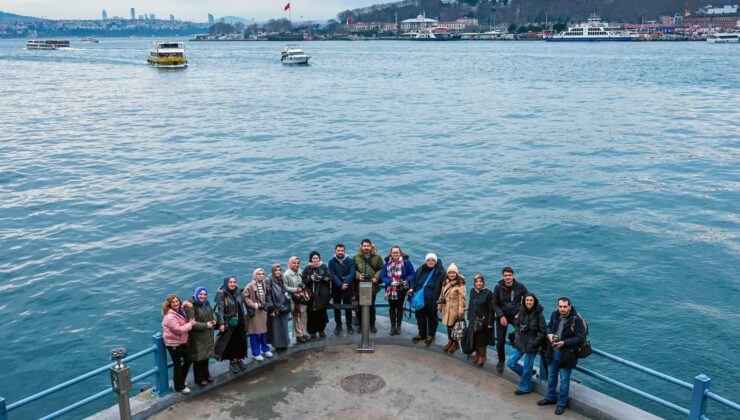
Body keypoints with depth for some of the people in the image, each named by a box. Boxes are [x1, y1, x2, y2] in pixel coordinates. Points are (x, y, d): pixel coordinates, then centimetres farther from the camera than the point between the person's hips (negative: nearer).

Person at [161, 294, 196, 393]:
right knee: (177, 364, 4)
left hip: (182, 341, 9)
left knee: (188, 360, 15)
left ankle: (180, 381, 34)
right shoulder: (170, 316, -24)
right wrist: (190, 324, -18)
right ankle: (179, 387, 19)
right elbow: (178, 329, -27)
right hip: (173, 342, -9)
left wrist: (190, 322, -1)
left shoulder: (180, 311, 4)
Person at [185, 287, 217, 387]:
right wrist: (205, 325, -21)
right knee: (198, 357, 3)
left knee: (206, 354, 18)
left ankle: (206, 375, 34)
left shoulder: (206, 303, 4)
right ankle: (199, 379, 18)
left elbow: (212, 312, 19)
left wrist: (214, 320, -2)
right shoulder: (191, 306, -21)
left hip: (207, 335, 7)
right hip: (197, 336, -7)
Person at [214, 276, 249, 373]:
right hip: (228, 323, -5)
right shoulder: (222, 293, -12)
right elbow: (220, 309, -15)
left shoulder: (238, 292, 3)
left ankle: (239, 360, 25)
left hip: (239, 322, 5)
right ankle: (232, 362, 17)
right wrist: (221, 323, -20)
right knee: (230, 342, 4)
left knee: (240, 341, 9)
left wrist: (243, 319, 14)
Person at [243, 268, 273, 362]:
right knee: (255, 333, 0)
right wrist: (254, 305, -15)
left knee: (264, 331, 11)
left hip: (263, 311, 5)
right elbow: (244, 296, -13)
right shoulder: (250, 286, -11)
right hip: (254, 312, -5)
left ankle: (265, 349, 27)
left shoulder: (265, 285, 7)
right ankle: (256, 353, 9)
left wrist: (265, 304, 7)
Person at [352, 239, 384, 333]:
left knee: (372, 306, 9)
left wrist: (376, 277, -11)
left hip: (372, 286, 0)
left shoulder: (377, 257, 1)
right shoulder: (356, 258, 1)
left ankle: (372, 325, 20)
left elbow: (381, 269, 3)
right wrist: (358, 275, -14)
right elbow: (353, 270, 4)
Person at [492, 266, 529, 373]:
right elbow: (495, 303, -3)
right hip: (502, 317, 1)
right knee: (500, 341, 3)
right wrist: (501, 316, -13)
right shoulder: (498, 287, -8)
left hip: (516, 316, -1)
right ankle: (501, 361, 27)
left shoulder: (520, 287, -9)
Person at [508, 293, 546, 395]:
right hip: (520, 343, 5)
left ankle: (525, 388, 28)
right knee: (510, 363, 6)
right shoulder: (521, 312, -1)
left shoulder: (539, 315, -14)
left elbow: (543, 332, -11)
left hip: (531, 345, -5)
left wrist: (534, 343, -15)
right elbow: (516, 324, 14)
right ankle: (527, 374, 31)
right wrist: (517, 336, 0)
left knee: (527, 368, 7)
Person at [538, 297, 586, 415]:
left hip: (567, 355, -6)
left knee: (564, 380, 8)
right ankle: (551, 398, 41)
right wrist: (549, 334, -9)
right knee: (551, 377, 21)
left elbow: (581, 338, -21)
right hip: (553, 353, 6)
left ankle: (561, 403, 24)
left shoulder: (576, 319, -21)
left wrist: (564, 343, -26)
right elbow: (549, 327, 14)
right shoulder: (554, 315, -4)